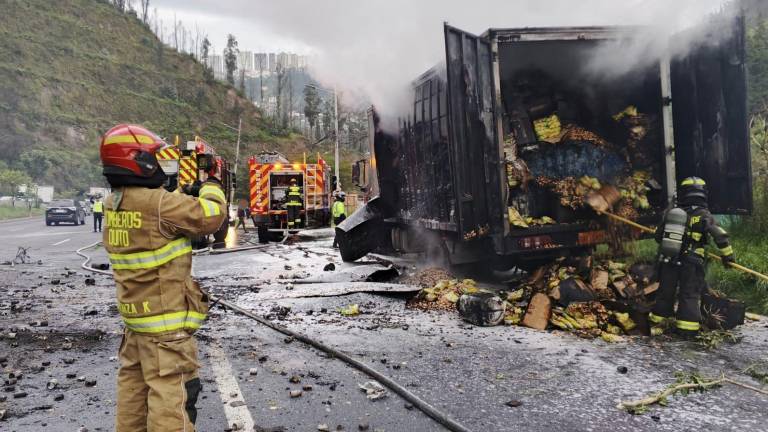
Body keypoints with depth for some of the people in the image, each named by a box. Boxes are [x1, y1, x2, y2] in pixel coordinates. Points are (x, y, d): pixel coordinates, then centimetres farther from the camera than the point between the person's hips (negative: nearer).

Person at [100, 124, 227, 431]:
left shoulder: (113, 204, 5)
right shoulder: (156, 203, -23)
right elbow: (210, 216, -19)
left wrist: (191, 193, 8)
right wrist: (211, 186, -4)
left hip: (135, 315, 9)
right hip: (166, 320, -9)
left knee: (133, 383, 19)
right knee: (170, 391, -3)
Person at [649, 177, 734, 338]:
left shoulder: (671, 213, 5)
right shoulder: (704, 215, -7)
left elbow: (658, 236, 13)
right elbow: (720, 236, -13)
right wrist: (727, 255, 0)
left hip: (667, 260, 4)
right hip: (691, 264, -4)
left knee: (665, 292, 15)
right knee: (690, 295, 4)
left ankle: (656, 325, 23)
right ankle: (687, 330, 2)